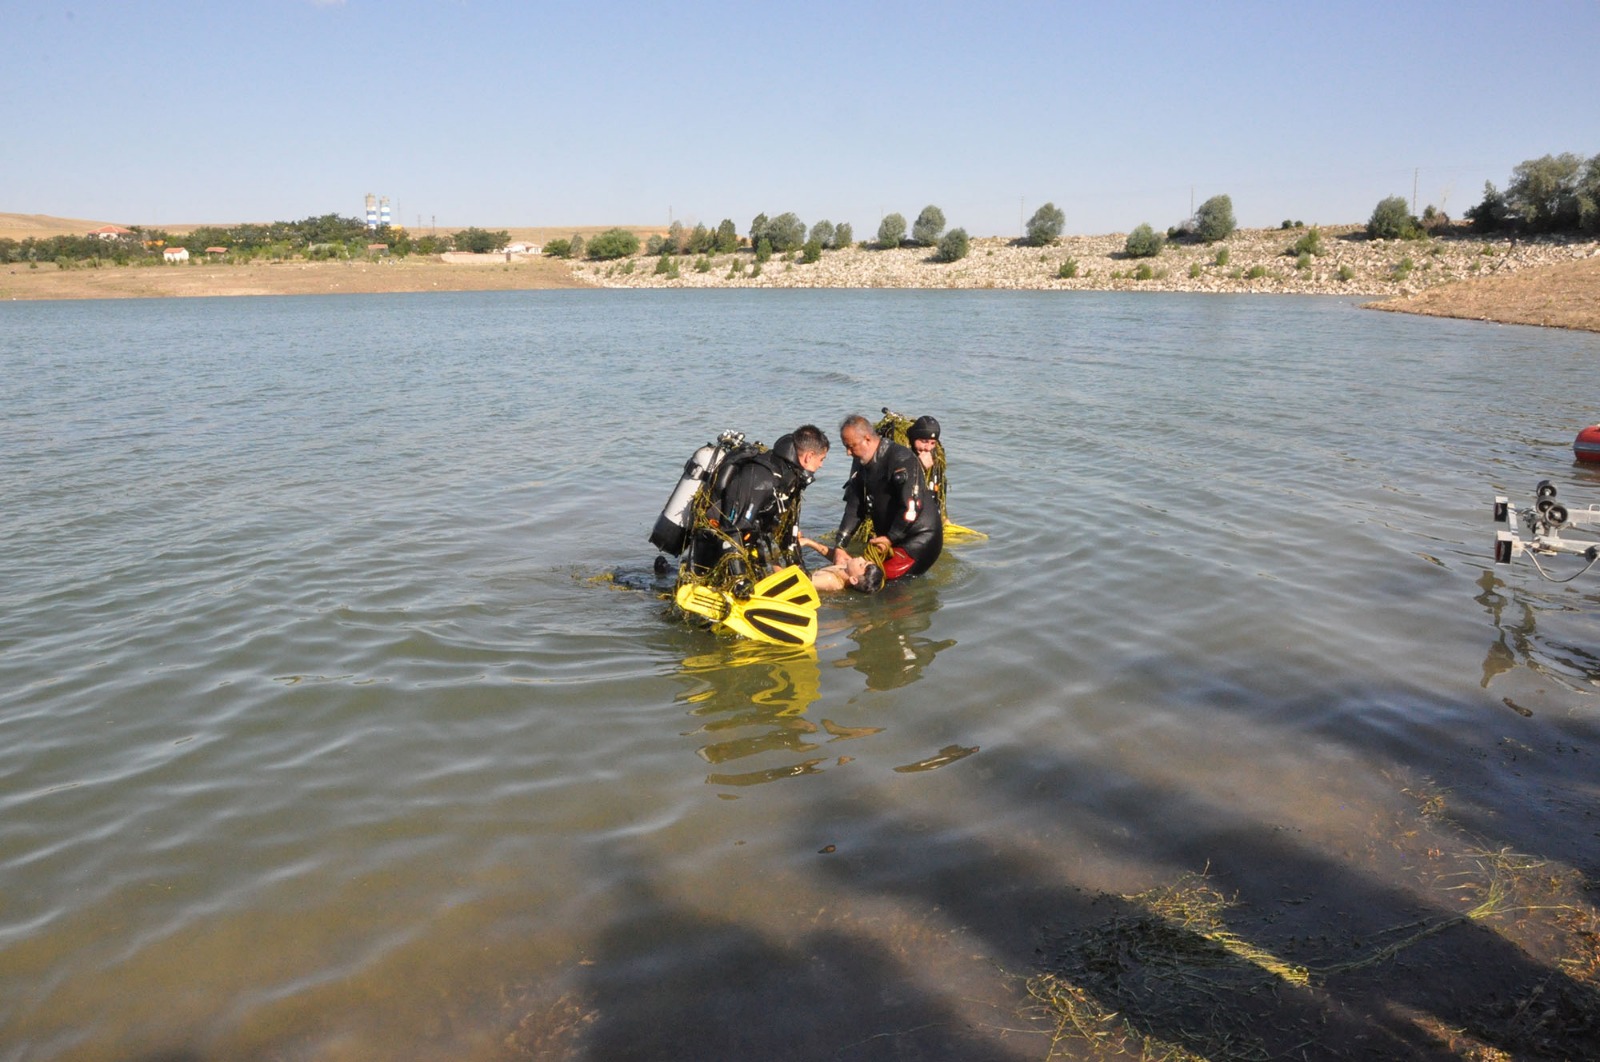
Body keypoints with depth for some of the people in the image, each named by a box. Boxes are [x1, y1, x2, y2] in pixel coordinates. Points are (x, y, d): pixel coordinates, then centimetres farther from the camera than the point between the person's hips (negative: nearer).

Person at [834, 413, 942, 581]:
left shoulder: (901, 459, -20)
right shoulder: (860, 463, 6)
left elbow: (911, 506, -25)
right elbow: (854, 507, 5)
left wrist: (890, 538, -18)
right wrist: (839, 546, -4)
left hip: (920, 536, -9)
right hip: (888, 537, 9)